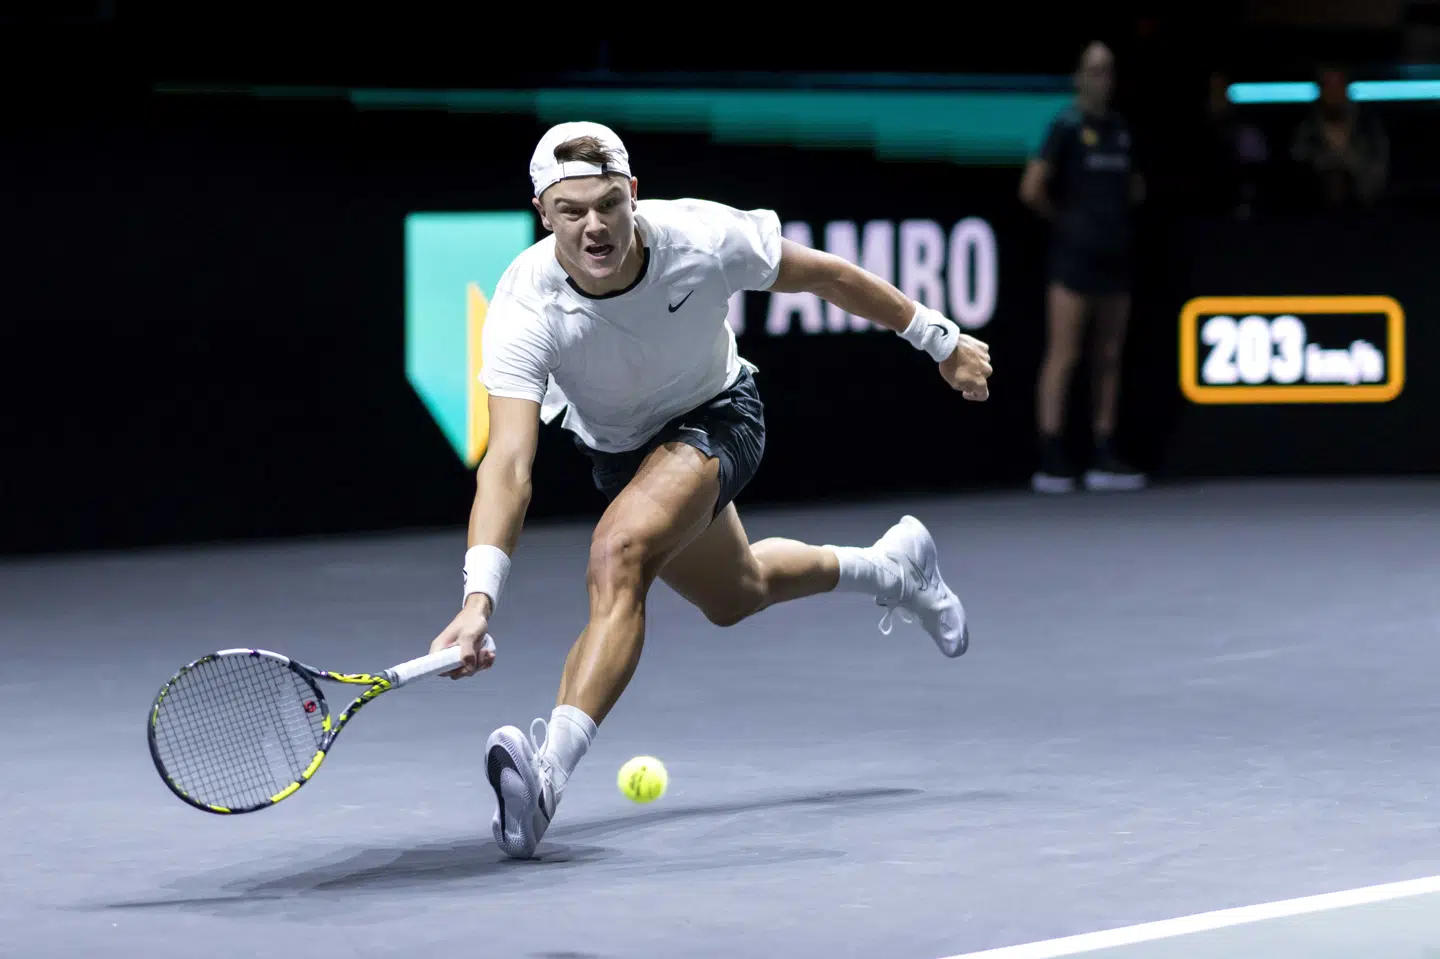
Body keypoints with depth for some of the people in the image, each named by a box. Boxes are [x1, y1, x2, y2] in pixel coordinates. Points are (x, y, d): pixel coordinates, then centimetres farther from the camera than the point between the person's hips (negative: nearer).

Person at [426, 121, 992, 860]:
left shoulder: (702, 238, -34)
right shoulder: (525, 312, -35)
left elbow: (825, 275, -14)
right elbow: (508, 465, -43)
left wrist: (940, 339, -4)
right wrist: (478, 600, -57)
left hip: (717, 418, -3)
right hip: (615, 448, 3)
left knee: (619, 555, -32)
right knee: (734, 597, 27)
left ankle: (547, 772, -40)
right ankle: (891, 566, 56)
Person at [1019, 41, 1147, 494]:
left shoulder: (1120, 128, 13)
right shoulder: (1067, 125, -6)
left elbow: (1134, 187, 27)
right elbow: (1031, 190, -12)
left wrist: (1121, 208, 10)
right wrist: (1064, 218, 1)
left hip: (1115, 253, 7)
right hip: (1074, 253, -7)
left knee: (1110, 358, 7)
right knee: (1063, 355, -8)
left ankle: (1104, 458, 11)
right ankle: (1051, 460, -10)